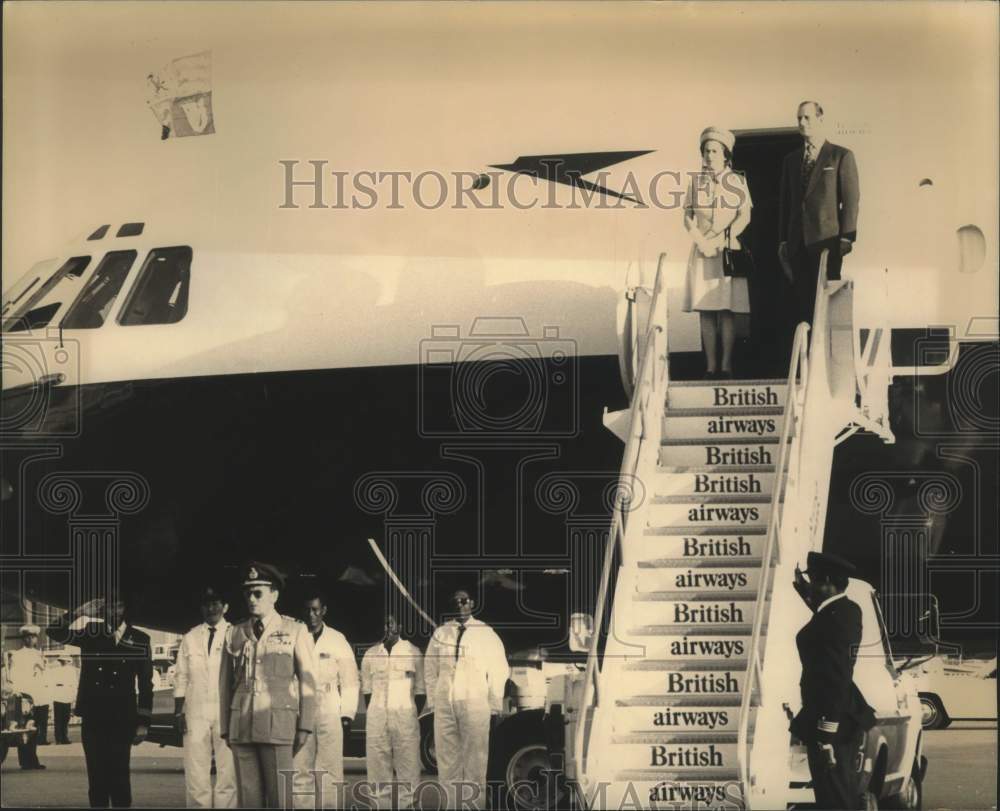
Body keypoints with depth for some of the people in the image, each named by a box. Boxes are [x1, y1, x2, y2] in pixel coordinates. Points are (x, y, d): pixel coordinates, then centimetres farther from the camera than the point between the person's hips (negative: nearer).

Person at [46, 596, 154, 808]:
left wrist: (143, 723, 0)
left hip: (121, 721, -2)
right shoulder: (90, 634, 7)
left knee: (119, 777, -5)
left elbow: (145, 685, 4)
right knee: (96, 778, 4)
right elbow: (54, 631, 2)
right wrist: (82, 612, -7)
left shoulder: (139, 640, 3)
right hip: (92, 719, 2)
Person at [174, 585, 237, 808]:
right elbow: (181, 678, 12)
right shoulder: (190, 638, 13)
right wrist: (178, 712, 4)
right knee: (196, 773, 0)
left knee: (227, 771, -5)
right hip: (196, 713, 2)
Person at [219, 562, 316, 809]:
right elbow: (225, 684, 15)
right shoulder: (234, 634, 13)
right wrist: (225, 729, 10)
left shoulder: (295, 631, 7)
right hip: (242, 724, 3)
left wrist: (305, 726, 0)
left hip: (278, 724, -2)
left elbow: (307, 680, 6)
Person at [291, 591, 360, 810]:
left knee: (329, 773, -4)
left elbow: (349, 681, 6)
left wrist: (347, 715, -1)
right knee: (300, 771, 0)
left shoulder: (337, 640, 8)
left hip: (330, 715, -1)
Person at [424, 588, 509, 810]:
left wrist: (494, 707, 1)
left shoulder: (486, 633, 4)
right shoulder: (440, 633, 10)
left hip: (475, 705, -2)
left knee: (475, 762, -5)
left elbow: (498, 671, 4)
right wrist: (432, 701, 5)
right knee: (447, 760, 3)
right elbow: (430, 669, 11)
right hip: (444, 705, 2)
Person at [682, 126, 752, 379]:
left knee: (726, 309, -6)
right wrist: (702, 242, -8)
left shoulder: (737, 182, 6)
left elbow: (744, 217, 0)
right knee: (706, 310, -1)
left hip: (728, 250, -2)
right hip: (702, 251, 2)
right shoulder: (696, 181, 11)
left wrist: (721, 241, -11)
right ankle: (710, 366, 0)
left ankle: (726, 366, -6)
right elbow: (687, 218, 8)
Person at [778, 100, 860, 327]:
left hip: (827, 240, -4)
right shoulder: (791, 160, 17)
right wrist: (783, 240, 10)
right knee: (801, 301, 1)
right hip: (798, 242, 4)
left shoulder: (841, 156, 3)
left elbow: (851, 199, -2)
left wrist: (846, 238, -9)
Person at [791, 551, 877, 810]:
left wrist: (826, 730, -23)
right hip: (847, 719, 10)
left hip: (830, 721, -10)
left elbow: (835, 678, -24)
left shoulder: (832, 618, -20)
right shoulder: (849, 610, 9)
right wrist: (803, 589, 40)